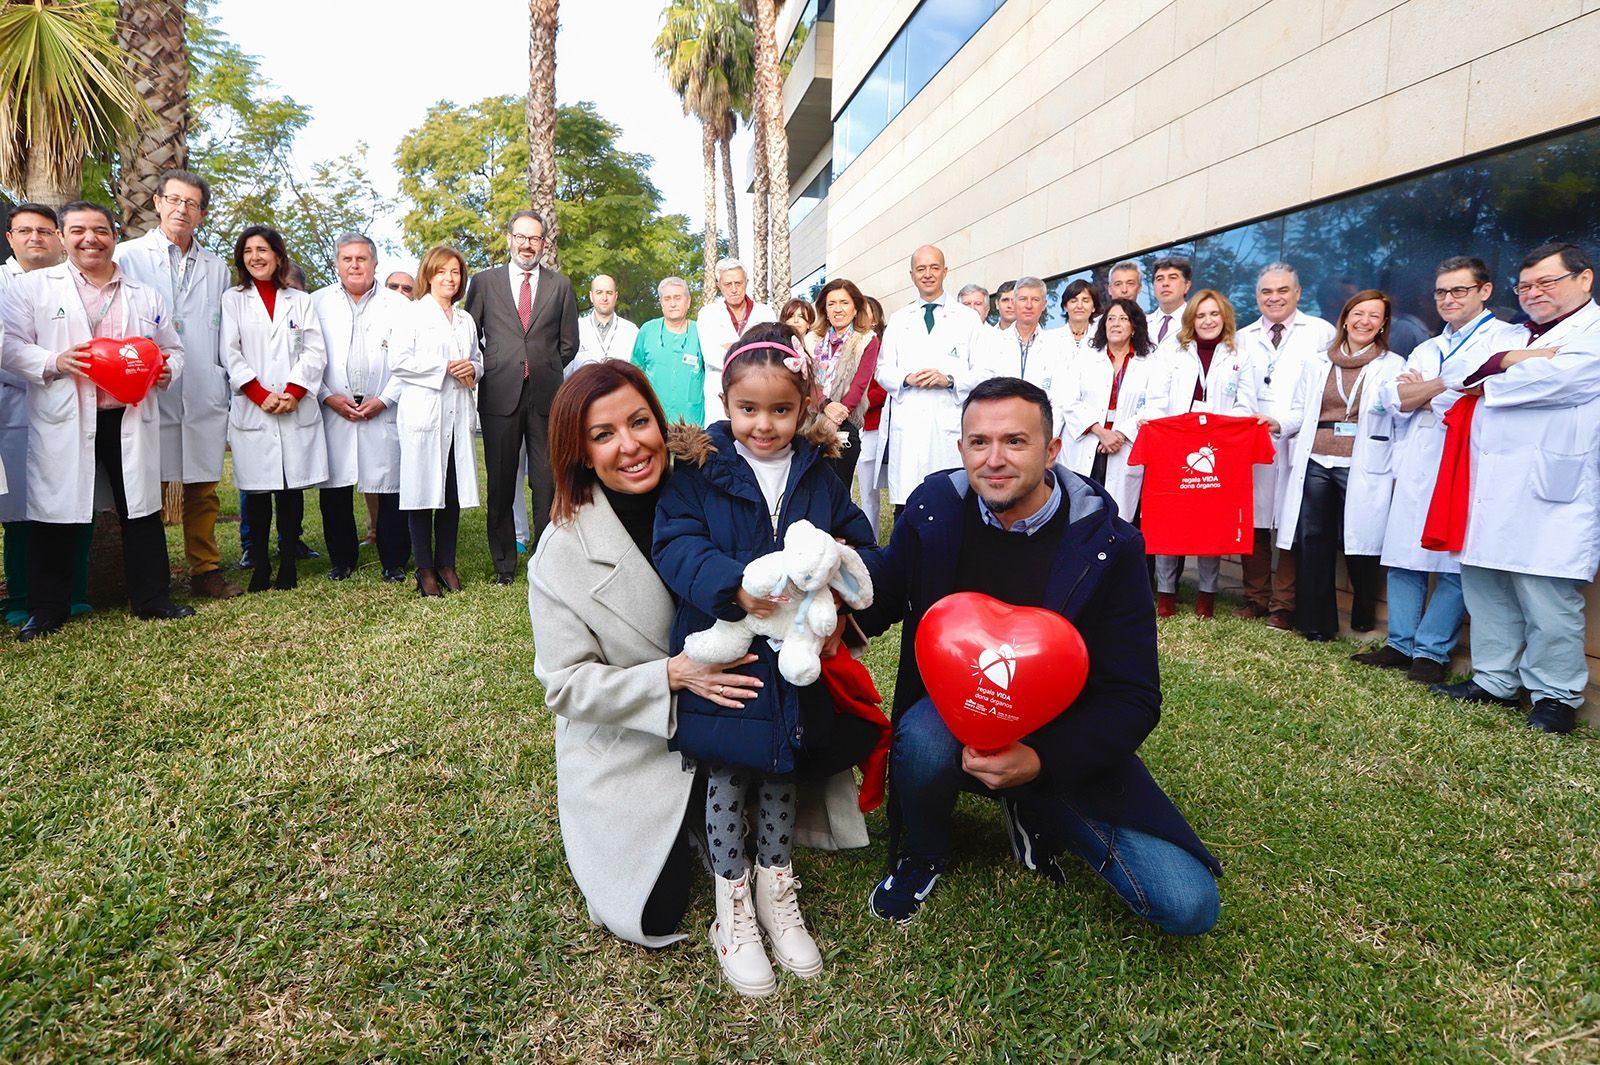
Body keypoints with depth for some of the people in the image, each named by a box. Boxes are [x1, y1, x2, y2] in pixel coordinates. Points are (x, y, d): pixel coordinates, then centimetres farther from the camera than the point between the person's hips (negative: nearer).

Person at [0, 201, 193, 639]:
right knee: (55, 514, 3)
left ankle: (152, 598, 16)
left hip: (131, 420, 2)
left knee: (142, 511, 6)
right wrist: (53, 363, -17)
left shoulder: (145, 296, 15)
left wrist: (168, 370, -5)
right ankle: (46, 609, 16)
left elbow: (173, 349, 17)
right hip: (63, 422, -2)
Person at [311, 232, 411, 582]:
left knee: (390, 489, -1)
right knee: (334, 491, 5)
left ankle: (393, 562, 11)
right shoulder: (317, 303, 10)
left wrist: (383, 400, -7)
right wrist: (328, 397, -5)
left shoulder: (399, 305, 7)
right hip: (331, 412, 2)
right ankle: (341, 560, 20)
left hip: (384, 413, -1)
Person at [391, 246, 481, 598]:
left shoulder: (465, 319, 19)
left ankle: (447, 564, 15)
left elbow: (478, 359, 25)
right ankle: (425, 569, 6)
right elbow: (398, 363, -7)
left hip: (457, 415, 5)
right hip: (423, 413, -5)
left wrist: (471, 369, 2)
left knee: (454, 493, 5)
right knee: (423, 491, -2)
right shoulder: (414, 312, 2)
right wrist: (446, 368, -11)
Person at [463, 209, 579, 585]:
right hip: (500, 395, 0)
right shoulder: (484, 282, 10)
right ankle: (504, 563, 13)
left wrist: (545, 369, 11)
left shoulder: (561, 285, 11)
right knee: (501, 484, 4)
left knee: (547, 483, 1)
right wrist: (491, 371, 7)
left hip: (547, 395, 0)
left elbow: (569, 342, 14)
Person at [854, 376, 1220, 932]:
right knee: (924, 736, -38)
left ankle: (1035, 813, 14)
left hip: (1061, 742, 0)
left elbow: (1135, 698, -12)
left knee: (1189, 906, -13)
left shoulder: (1107, 545, -14)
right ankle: (921, 856, -1)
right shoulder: (935, 507, -9)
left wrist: (1041, 760, -26)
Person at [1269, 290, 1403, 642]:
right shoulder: (1315, 364, 16)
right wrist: (1279, 424, -5)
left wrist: (1397, 473, -5)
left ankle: (1363, 618, 20)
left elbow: (1402, 419, 5)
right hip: (1314, 464, 2)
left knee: (1359, 543, -2)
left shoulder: (1393, 366, 8)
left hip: (1362, 468, -2)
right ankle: (1316, 622, 12)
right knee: (1314, 542, 3)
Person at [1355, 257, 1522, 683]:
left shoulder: (1508, 338, 3)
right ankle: (1400, 644, 13)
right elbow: (1394, 398, 8)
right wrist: (1447, 384, -5)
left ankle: (1432, 652, 3)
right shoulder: (1426, 349, 23)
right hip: (1415, 469, 6)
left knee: (1454, 566, -3)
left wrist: (1422, 394, -2)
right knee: (1403, 559, 5)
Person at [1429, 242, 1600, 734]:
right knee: (1484, 585, 10)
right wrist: (1509, 360, -8)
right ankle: (1495, 681, 21)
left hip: (1549, 491, -7)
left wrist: (1486, 383, 2)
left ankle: (1555, 695, 9)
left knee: (1547, 598, -5)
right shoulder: (1512, 336, 23)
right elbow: (1453, 372, 11)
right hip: (1490, 487, 7)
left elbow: (1553, 377, -16)